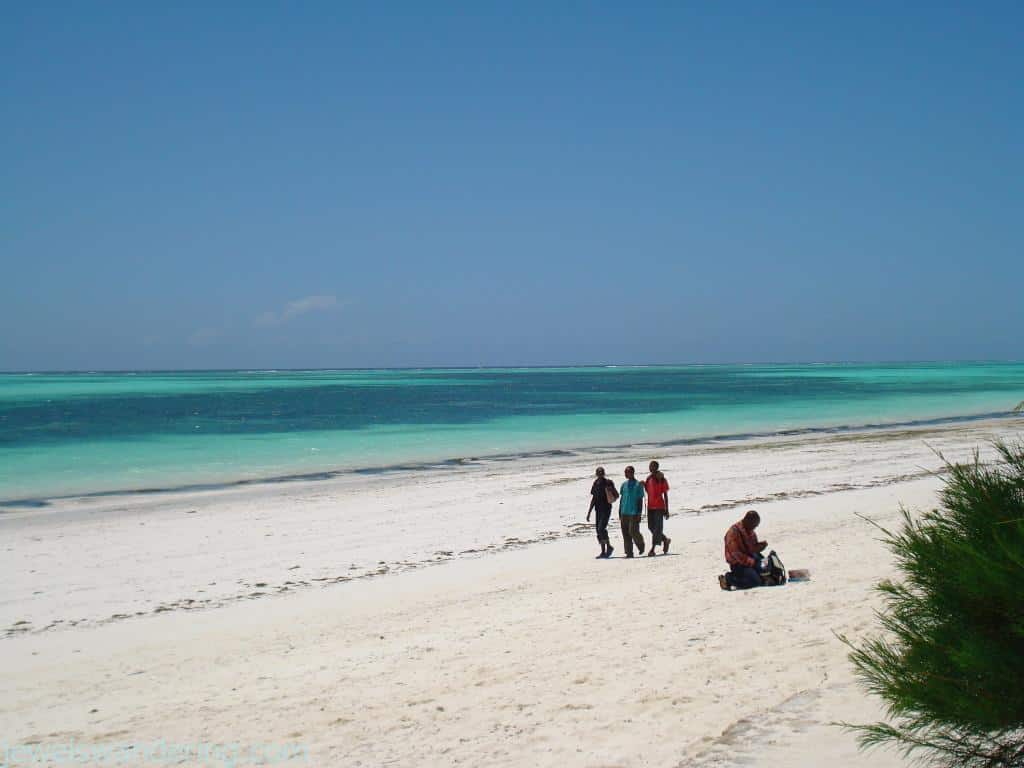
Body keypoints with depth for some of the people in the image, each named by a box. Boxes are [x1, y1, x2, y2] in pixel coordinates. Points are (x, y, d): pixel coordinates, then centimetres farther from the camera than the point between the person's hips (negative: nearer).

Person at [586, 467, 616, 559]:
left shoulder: (608, 483, -5)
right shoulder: (595, 484, 12)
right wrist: (589, 512, 19)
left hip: (606, 509, -6)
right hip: (598, 509, 6)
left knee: (601, 528, -18)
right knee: (599, 531, 6)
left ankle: (609, 546, 1)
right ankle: (603, 552, 13)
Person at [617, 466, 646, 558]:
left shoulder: (638, 485, -3)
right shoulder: (624, 485, 13)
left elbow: (640, 500, -4)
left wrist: (639, 514, -10)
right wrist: (620, 514, 14)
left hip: (634, 513, -5)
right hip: (624, 513, 5)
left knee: (633, 531, -10)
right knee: (626, 534, 2)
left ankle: (640, 545, 18)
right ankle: (629, 552, 7)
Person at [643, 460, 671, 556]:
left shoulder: (662, 479, -7)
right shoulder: (648, 478, 9)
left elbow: (665, 495, -5)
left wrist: (667, 510, -6)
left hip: (659, 507, -6)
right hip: (650, 507, 6)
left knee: (657, 528, -5)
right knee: (651, 527, 9)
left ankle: (652, 549, -6)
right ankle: (665, 540, 30)